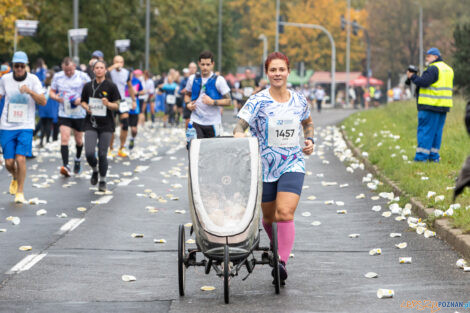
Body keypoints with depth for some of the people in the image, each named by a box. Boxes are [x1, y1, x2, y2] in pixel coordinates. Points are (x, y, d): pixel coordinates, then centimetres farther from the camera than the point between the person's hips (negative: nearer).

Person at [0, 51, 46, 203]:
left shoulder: (33, 79, -3)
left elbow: (43, 102, -8)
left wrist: (29, 91, -23)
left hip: (25, 126, -2)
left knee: (20, 159, -14)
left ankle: (20, 192, 0)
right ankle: (15, 178, 34)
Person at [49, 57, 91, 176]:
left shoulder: (83, 76, -5)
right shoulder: (57, 77, 3)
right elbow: (51, 92, 11)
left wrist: (81, 99, -19)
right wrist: (56, 97, -12)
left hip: (79, 114, 0)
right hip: (64, 114, 1)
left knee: (79, 140, 12)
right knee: (64, 138, -15)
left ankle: (77, 160, 40)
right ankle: (65, 166, -21)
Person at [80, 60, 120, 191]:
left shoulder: (111, 86, -1)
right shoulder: (88, 86, 6)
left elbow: (117, 106, -1)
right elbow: (83, 101, 16)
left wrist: (108, 104, -22)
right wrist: (86, 107, -6)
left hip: (106, 125, -1)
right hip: (91, 123, 1)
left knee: (102, 154, -1)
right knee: (89, 153, -10)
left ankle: (102, 181, 18)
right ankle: (95, 170, 22)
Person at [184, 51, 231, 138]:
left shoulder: (219, 80, -4)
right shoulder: (193, 79, 7)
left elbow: (228, 101, -5)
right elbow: (187, 95, 23)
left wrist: (213, 102, -19)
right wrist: (188, 103, 1)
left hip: (213, 123, -2)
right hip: (196, 122, 2)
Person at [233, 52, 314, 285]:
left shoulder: (299, 101, 3)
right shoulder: (258, 101, -8)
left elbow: (308, 122, 24)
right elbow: (240, 125, -17)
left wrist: (310, 140, 7)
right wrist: (239, 134, -40)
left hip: (292, 165, 0)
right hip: (265, 167, 0)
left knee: (285, 214, -19)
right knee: (269, 217, 13)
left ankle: (282, 263, -24)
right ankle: (278, 247, 44)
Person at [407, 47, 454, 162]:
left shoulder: (433, 68, -11)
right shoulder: (448, 69, 17)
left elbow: (424, 82, -20)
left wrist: (412, 76, -5)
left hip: (430, 105, -8)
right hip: (444, 105, 8)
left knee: (425, 131, -5)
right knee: (437, 132, 12)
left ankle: (421, 156, -7)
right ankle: (434, 156, 13)